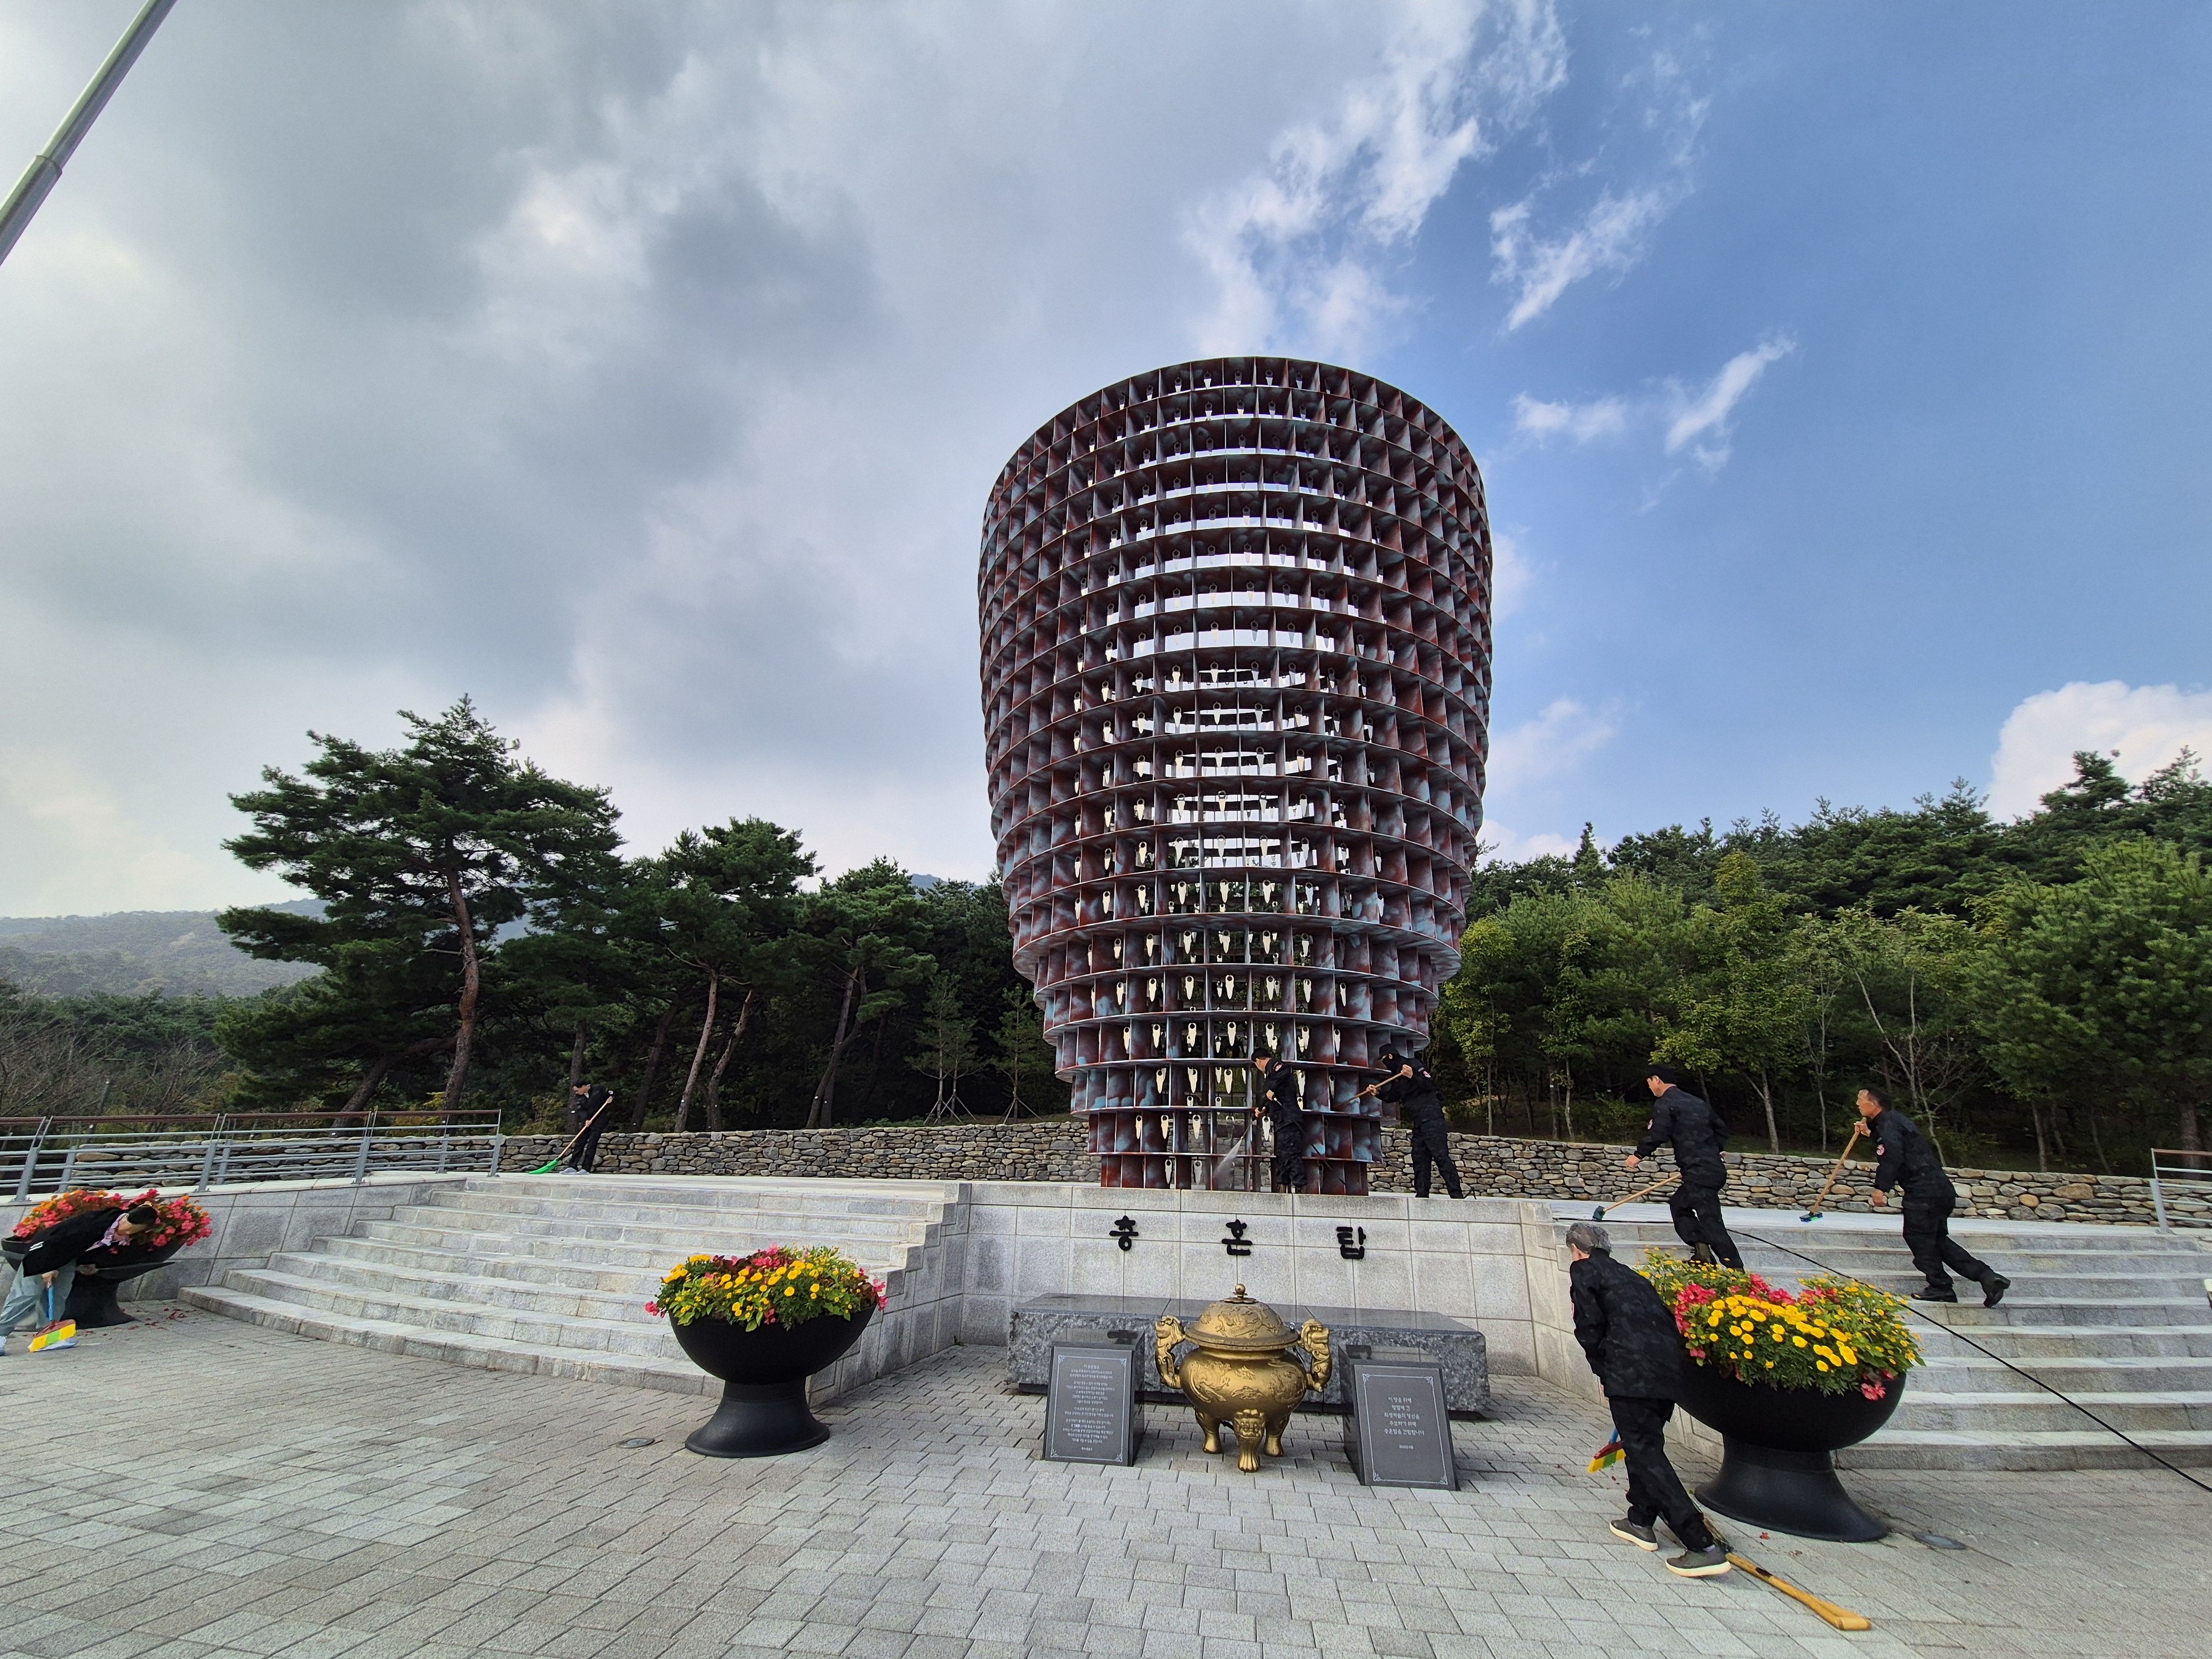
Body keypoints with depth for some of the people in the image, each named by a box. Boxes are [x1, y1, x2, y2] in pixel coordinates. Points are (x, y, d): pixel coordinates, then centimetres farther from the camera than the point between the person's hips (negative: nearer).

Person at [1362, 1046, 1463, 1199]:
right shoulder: (1397, 1075, 17)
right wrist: (1378, 1093, 12)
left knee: (1440, 1156, -13)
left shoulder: (1414, 1066, -10)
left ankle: (1457, 1196, -13)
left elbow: (1431, 1085, -20)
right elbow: (1392, 1096, 28)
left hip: (1430, 1118, -10)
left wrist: (1413, 1076, -32)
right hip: (1419, 1122, 10)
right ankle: (1422, 1194, 10)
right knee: (1419, 1158, 8)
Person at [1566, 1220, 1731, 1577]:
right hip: (1670, 1368, 9)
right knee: (1647, 1443, 23)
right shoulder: (1627, 1274, 26)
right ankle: (1640, 1521, 35)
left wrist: (1604, 1374, 8)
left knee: (1645, 1452, -2)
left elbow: (1590, 1326, -6)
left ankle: (1704, 1546, -8)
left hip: (1632, 1371, -8)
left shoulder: (1583, 1270, 4)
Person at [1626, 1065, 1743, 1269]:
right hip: (1715, 1169, 9)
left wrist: (1639, 1155, -2)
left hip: (1699, 1174, -9)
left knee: (1712, 1225, -6)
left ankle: (1738, 1272, -8)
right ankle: (1702, 1250, 9)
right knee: (1678, 1203, 20)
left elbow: (1657, 1135, -17)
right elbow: (1722, 1130, 23)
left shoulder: (1664, 1104, -7)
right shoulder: (1697, 1102, 19)